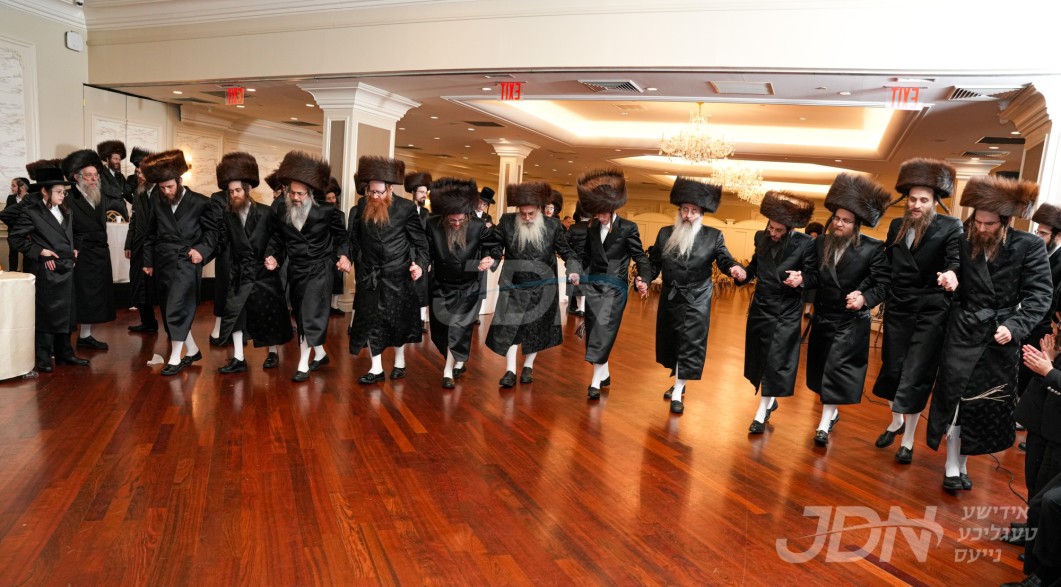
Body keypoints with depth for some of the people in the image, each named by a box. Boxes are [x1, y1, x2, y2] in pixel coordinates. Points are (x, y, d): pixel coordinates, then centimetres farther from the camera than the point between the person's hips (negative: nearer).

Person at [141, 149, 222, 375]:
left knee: (176, 309, -10)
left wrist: (202, 249, -8)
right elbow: (150, 233, 12)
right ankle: (192, 350, 23)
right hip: (163, 262, 5)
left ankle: (175, 358, 0)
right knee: (169, 310, 10)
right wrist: (148, 261, 14)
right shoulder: (157, 201, 4)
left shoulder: (199, 202, -7)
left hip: (186, 261, -5)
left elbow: (213, 229, 5)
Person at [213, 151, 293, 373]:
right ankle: (238, 358, 4)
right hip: (240, 273, 2)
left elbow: (277, 237, -4)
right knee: (235, 312, -3)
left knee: (269, 312, 7)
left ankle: (273, 353, 24)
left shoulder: (265, 212, -6)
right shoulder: (227, 215, 2)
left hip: (263, 272, -2)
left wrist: (274, 256, -18)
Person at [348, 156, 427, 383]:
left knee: (398, 320, 9)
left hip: (397, 274, -3)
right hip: (369, 275, 3)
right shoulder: (362, 206, 0)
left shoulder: (406, 207, -10)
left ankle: (399, 362, 27)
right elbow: (355, 239, 11)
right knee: (370, 320, 4)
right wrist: (359, 266, 9)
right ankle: (376, 368, 14)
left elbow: (420, 240, -4)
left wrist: (420, 264, -15)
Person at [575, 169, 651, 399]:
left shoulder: (628, 228, -5)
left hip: (614, 287, -5)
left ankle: (596, 380, -6)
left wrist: (643, 279, -19)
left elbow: (639, 256, -5)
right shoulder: (593, 227, 8)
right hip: (592, 284, 5)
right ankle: (604, 374, 20)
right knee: (594, 329, 6)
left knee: (604, 329, -11)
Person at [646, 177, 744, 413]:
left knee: (690, 345, -1)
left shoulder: (713, 236, -5)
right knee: (670, 341, 16)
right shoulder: (665, 233, 2)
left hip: (696, 301, -3)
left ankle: (678, 393, 10)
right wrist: (645, 279, -12)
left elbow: (724, 260, -9)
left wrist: (735, 268, -32)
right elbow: (654, 262, 5)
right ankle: (678, 382, 37)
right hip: (669, 298, 4)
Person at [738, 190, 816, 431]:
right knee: (760, 357, 15)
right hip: (761, 307, 5)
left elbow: (814, 275, -10)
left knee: (775, 361, -2)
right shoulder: (761, 237, -1)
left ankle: (762, 411, 11)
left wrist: (801, 279, -30)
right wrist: (744, 274, -6)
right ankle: (770, 401, 36)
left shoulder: (806, 244, -13)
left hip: (787, 312, -5)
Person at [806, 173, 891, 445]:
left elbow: (883, 283, -13)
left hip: (851, 322, -5)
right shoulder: (819, 243, 0)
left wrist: (865, 298, -29)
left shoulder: (873, 248, -12)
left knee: (837, 371, -5)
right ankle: (832, 412, 37)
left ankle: (824, 423, 5)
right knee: (822, 368, 15)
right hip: (822, 318, 5)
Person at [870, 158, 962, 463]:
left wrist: (951, 273, -37)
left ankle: (908, 440, 14)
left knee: (915, 376, -1)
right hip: (897, 308, 4)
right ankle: (896, 421, 35)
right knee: (891, 369, 11)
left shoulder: (951, 227, -4)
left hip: (930, 312, -4)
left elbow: (956, 259, -16)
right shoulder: (896, 226, 8)